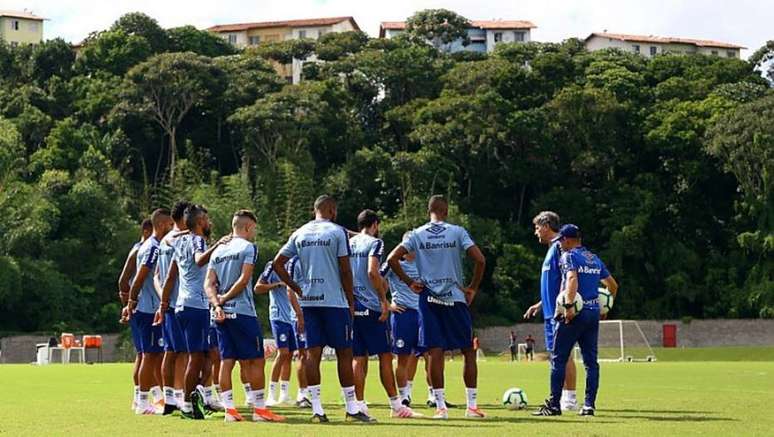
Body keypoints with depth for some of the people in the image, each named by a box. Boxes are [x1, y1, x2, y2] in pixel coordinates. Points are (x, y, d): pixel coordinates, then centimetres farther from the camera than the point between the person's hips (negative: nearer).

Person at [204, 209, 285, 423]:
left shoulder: (218, 250, 15)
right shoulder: (248, 247, -5)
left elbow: (209, 283, 6)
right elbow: (244, 279, -14)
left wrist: (217, 304, -4)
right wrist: (225, 298, -4)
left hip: (222, 314, 7)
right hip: (242, 311, -7)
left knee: (226, 361, 6)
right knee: (255, 361, 0)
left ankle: (229, 409, 3)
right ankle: (259, 409, 0)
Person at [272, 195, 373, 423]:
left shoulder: (299, 234, 10)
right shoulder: (337, 232, -5)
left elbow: (278, 263, 9)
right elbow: (345, 270, -7)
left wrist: (297, 289, 13)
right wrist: (351, 301, 1)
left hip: (308, 301, 5)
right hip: (335, 301, -5)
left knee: (313, 353, 4)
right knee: (344, 353, 1)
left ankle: (317, 409, 0)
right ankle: (352, 409, 4)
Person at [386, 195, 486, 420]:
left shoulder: (417, 234, 3)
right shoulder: (457, 232, -2)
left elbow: (392, 258, -4)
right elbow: (480, 260, -10)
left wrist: (409, 282, 5)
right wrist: (473, 288, 2)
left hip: (429, 299, 1)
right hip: (456, 298, -1)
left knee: (435, 352, 0)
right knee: (469, 351, 7)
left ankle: (441, 407, -3)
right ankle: (472, 406, 5)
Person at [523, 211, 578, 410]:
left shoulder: (559, 247, -10)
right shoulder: (552, 249, 20)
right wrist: (539, 304, 28)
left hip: (559, 312, -10)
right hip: (550, 312, 10)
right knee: (554, 353, 10)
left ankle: (570, 398, -8)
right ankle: (562, 396, 13)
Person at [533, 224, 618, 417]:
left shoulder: (568, 256, -4)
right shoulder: (595, 259, 18)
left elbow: (572, 279, -22)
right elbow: (613, 285, 22)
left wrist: (569, 305, -28)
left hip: (575, 314, -7)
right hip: (594, 312, 7)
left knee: (558, 359, -2)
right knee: (591, 361, 7)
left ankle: (554, 405, -5)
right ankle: (589, 405, 3)